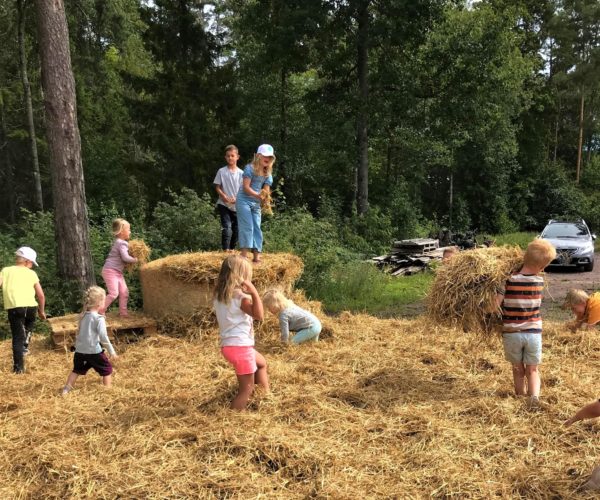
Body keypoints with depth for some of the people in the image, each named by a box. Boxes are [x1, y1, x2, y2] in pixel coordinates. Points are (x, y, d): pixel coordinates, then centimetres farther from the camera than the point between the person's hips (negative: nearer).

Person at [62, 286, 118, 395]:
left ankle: (66, 389, 26)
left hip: (80, 350, 6)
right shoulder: (99, 318, -15)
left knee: (77, 370, 24)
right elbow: (103, 337, -18)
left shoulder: (83, 316, 6)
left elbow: (80, 333, 16)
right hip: (93, 351, -6)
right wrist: (111, 351, -12)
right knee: (107, 369, 10)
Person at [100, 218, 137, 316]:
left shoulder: (120, 242, 14)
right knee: (114, 293, -14)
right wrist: (135, 260, -10)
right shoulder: (121, 243, -17)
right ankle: (101, 311, -2)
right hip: (110, 271, -10)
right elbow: (125, 257, -25)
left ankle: (123, 312, 15)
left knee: (124, 292, 8)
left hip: (118, 272, 10)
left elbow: (123, 257, 15)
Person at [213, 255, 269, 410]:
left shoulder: (219, 295, 5)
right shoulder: (240, 296, -20)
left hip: (228, 345, 9)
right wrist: (254, 292, -29)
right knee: (247, 389, 2)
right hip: (240, 346, -9)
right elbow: (259, 316, -24)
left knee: (261, 363, 31)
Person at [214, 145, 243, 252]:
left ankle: (232, 249, 28)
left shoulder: (241, 173, 1)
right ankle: (225, 250, -15)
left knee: (236, 229, 10)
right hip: (224, 205, -3)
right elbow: (217, 187, -1)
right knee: (227, 227, -14)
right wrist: (224, 196, -16)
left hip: (237, 205, 3)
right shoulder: (221, 171, -2)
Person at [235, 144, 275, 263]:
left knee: (257, 228, 5)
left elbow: (266, 190, 1)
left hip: (256, 204, 6)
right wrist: (257, 195, -30)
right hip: (244, 201, -6)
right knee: (247, 226, -11)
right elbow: (246, 187, -18)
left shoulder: (268, 173, 6)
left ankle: (257, 255, 8)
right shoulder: (250, 168, -12)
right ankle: (244, 254, -9)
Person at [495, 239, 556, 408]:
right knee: (533, 370, 12)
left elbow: (494, 305, -21)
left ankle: (521, 397, 28)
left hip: (511, 333, -1)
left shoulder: (508, 281, -15)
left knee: (518, 369, 18)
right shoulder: (540, 281, -5)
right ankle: (534, 395, -9)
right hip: (534, 332, 1)